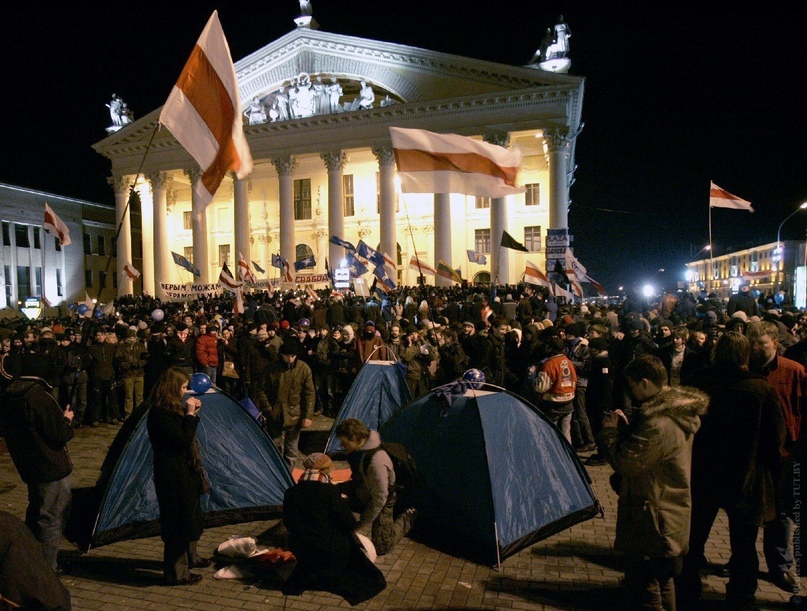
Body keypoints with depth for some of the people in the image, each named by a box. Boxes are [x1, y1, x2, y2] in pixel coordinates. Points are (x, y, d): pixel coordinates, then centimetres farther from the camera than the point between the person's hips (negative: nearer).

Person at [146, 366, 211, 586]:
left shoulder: (171, 409, 6)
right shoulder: (161, 413, -24)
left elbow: (184, 435, 13)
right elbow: (182, 441, -26)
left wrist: (192, 414, 1)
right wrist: (190, 414, -22)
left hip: (183, 471, 10)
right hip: (172, 475, -10)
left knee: (190, 516, 23)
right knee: (178, 521, 2)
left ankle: (190, 557, 41)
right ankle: (176, 572, 17)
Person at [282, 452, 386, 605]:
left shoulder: (291, 492, -3)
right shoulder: (330, 491, -17)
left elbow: (288, 524, 10)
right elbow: (349, 523, -12)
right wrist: (343, 502, 5)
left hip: (299, 549, 6)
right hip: (328, 549, -6)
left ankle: (302, 578, 10)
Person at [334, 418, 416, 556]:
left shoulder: (376, 462, -40)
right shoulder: (358, 449, -15)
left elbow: (380, 498, -29)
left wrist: (363, 522, -19)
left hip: (381, 502, -7)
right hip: (361, 492, 7)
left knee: (381, 547, 1)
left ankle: (406, 519, 23)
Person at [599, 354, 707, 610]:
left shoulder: (659, 424, -30)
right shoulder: (678, 411, 3)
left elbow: (623, 462, -25)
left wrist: (609, 430, -12)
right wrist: (626, 426, -1)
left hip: (651, 516, -10)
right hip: (671, 511, 10)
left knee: (641, 581, 5)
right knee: (662, 578, 26)